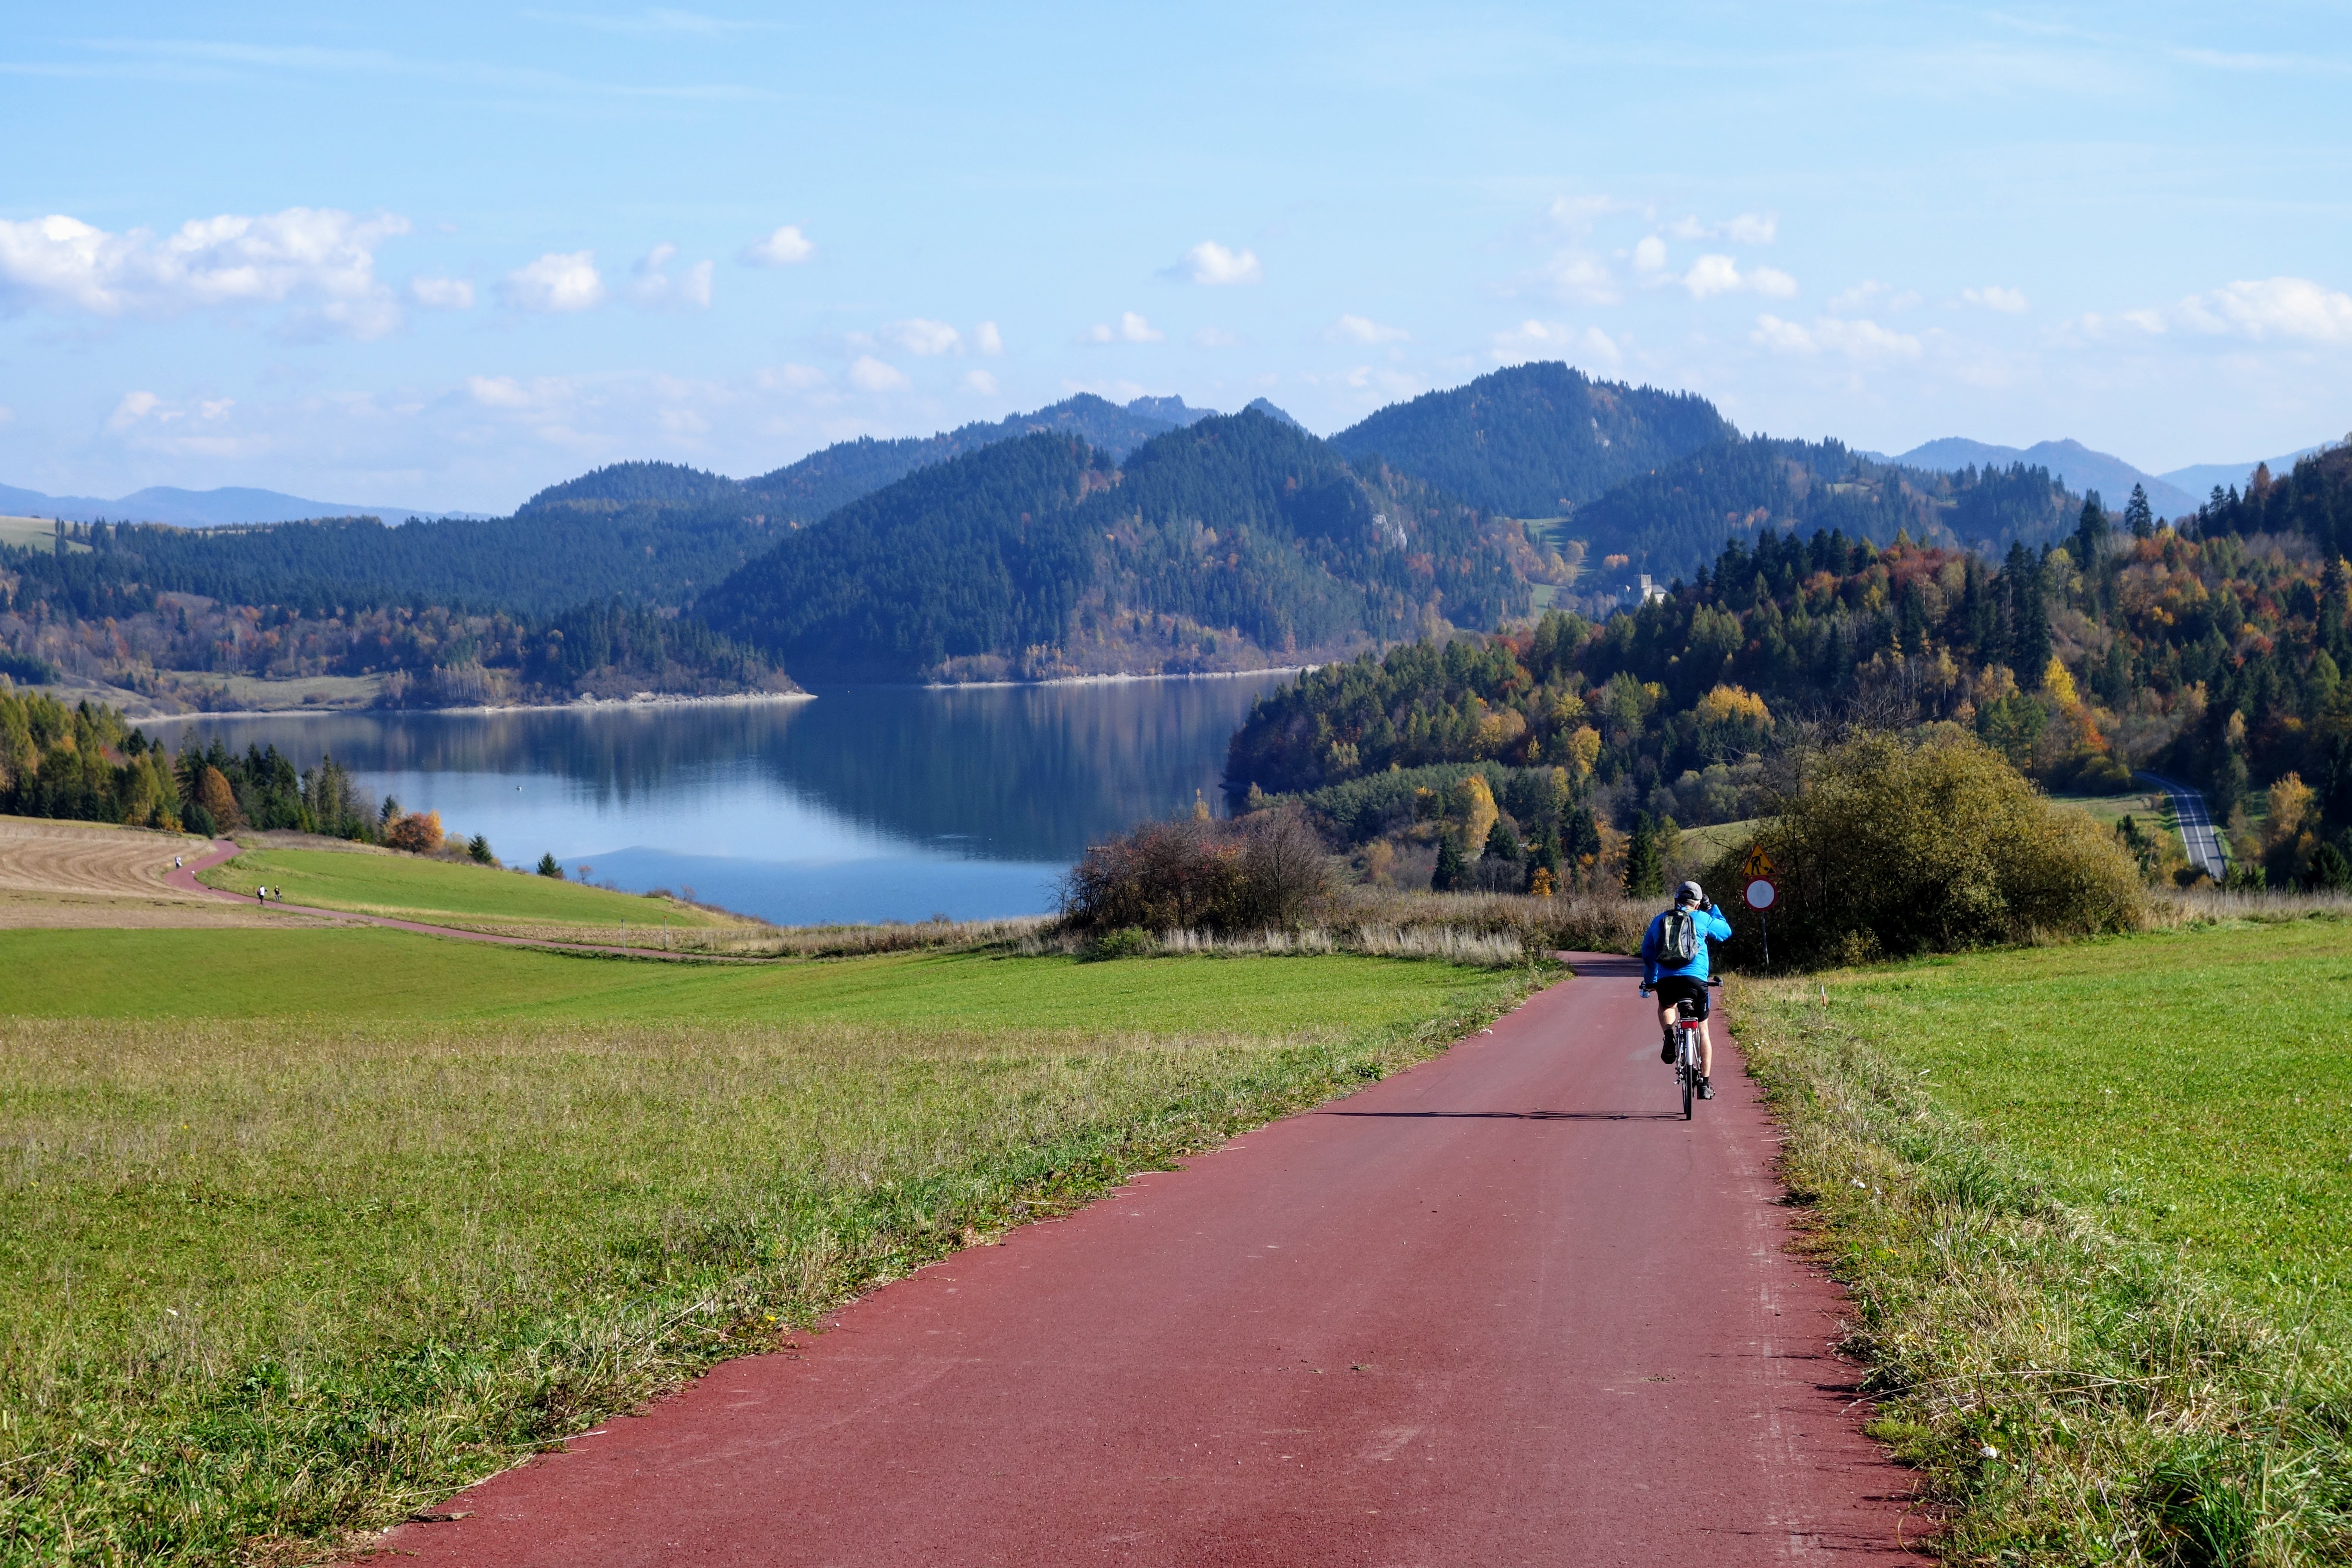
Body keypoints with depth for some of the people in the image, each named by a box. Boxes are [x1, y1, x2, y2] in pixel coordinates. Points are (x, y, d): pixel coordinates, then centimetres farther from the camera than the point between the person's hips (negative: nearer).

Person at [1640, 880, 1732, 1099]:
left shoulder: (1660, 920, 15)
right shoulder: (1702, 919, 7)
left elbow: (1647, 953, 23)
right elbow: (1726, 932, 24)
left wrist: (1649, 981, 35)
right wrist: (1712, 909, 33)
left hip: (1665, 980, 1)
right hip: (1695, 979, -1)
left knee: (1666, 1006, 36)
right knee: (1703, 1031, 15)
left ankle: (1669, 1037, 3)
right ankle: (1705, 1084, 12)